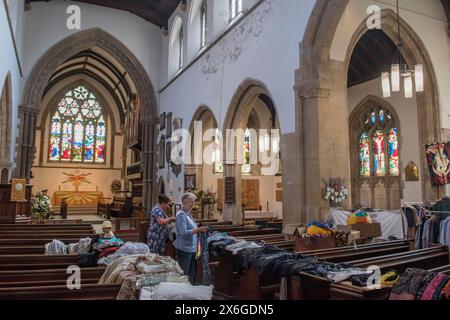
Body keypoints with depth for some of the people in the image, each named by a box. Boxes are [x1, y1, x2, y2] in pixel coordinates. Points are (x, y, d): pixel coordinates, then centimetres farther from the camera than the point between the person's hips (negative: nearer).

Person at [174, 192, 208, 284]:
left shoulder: (189, 214, 13)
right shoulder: (181, 215, -15)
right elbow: (184, 233, -24)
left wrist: (201, 230, 8)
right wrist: (198, 229, -27)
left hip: (192, 248, 9)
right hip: (184, 249, -9)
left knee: (192, 275, 17)